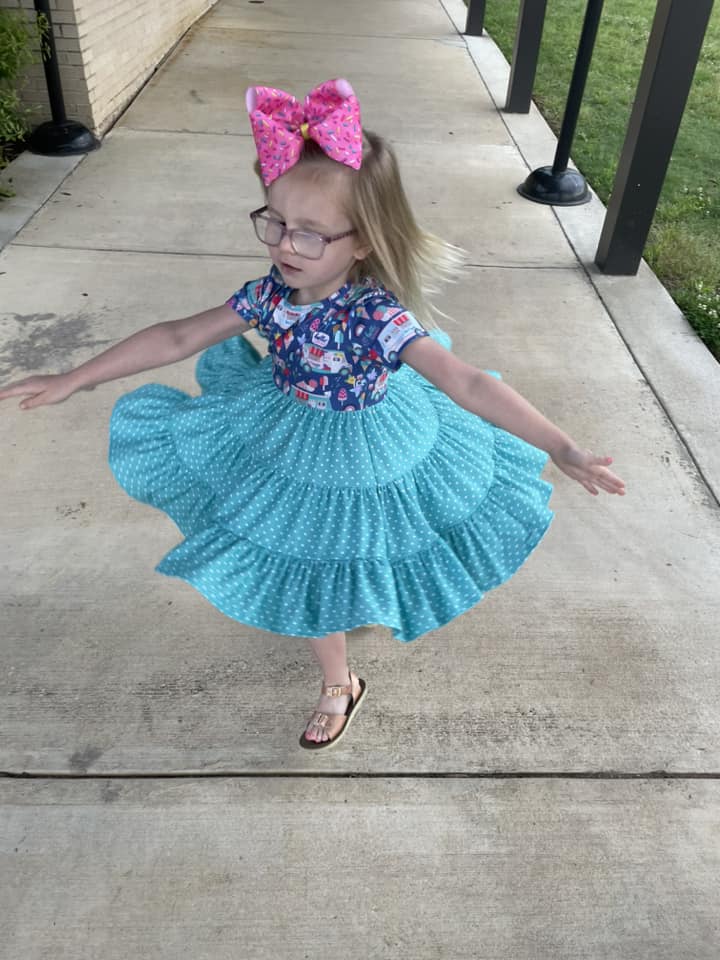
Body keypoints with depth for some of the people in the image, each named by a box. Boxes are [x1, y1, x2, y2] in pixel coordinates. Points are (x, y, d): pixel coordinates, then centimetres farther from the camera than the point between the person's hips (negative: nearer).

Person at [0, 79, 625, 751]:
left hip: (363, 460, -5)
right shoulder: (273, 292, -17)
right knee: (305, 575, 22)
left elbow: (465, 382, -40)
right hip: (290, 447, 5)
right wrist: (73, 380, -3)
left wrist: (560, 449, -50)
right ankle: (337, 684, 54)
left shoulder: (378, 315, -33)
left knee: (349, 571, 19)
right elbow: (176, 338, -8)